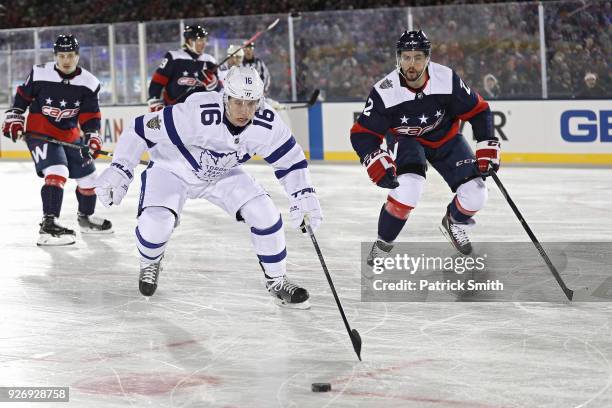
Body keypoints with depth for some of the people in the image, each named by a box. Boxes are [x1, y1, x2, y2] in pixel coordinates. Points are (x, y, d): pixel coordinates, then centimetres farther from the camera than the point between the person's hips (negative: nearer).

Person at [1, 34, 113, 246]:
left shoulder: (88, 83, -6)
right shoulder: (40, 74, -13)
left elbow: (90, 117, -5)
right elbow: (22, 96, 3)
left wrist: (93, 138, -18)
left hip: (70, 136, 5)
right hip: (40, 132, -5)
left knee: (88, 177, 14)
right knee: (57, 172, -27)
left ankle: (86, 217, 41)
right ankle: (48, 225, -30)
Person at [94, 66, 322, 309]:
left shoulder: (267, 123, -25)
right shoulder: (197, 113, -39)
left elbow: (290, 160, -8)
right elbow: (143, 130, -31)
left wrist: (303, 196, -20)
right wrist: (119, 170, -34)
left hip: (222, 174, 4)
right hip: (173, 169, -4)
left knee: (265, 214, -13)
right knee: (156, 224, -24)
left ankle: (277, 281, 8)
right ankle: (150, 264, 13)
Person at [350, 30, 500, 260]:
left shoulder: (447, 79, -26)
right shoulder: (384, 92, -28)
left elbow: (478, 111, -12)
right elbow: (363, 134, -21)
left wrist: (487, 147, -17)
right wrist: (376, 163, -37)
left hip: (446, 138, 2)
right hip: (408, 141, -2)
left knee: (475, 196, -10)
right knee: (408, 187, -31)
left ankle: (454, 223, 26)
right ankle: (382, 244, -8)